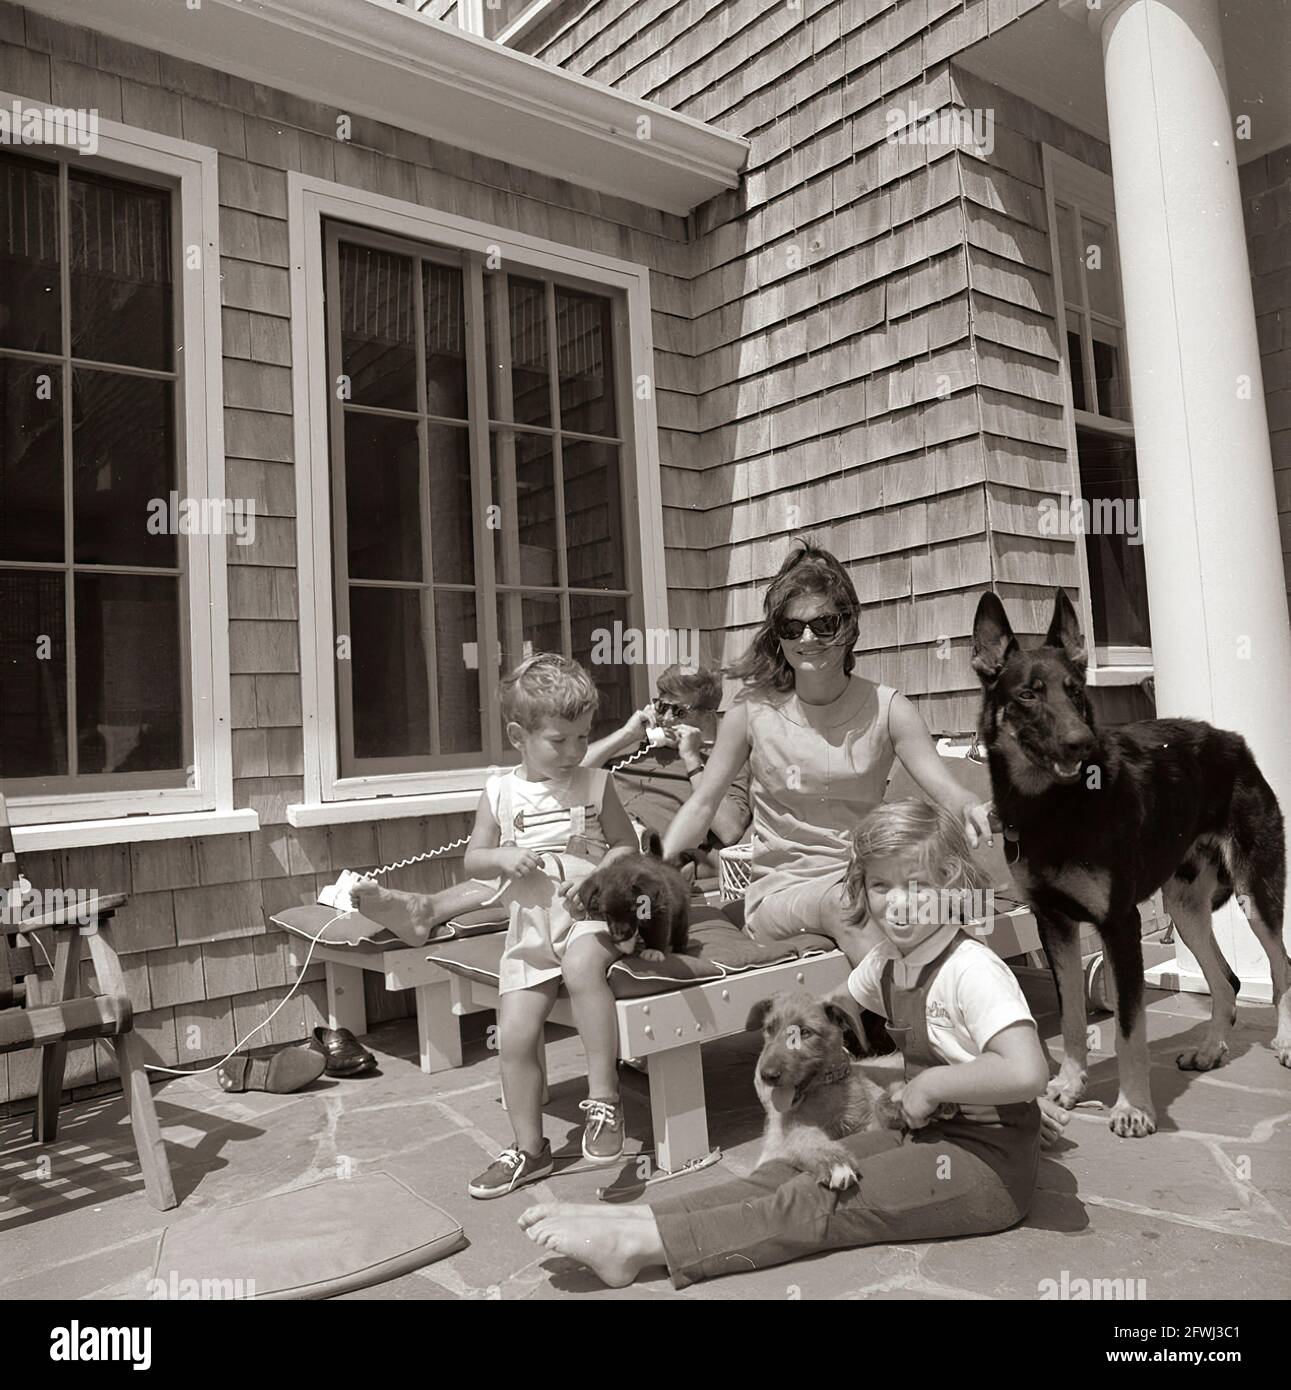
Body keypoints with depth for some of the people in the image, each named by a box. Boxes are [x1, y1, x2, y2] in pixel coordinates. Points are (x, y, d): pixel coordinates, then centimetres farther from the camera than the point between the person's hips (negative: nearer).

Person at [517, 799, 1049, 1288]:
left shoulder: (970, 969, -23)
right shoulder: (887, 961, 3)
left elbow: (1027, 1072, -35)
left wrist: (930, 1084, -23)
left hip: (987, 1163, -8)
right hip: (931, 1136, 8)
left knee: (818, 1201, -16)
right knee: (786, 1173, -5)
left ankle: (642, 1244, -19)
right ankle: (637, 1217, -9)